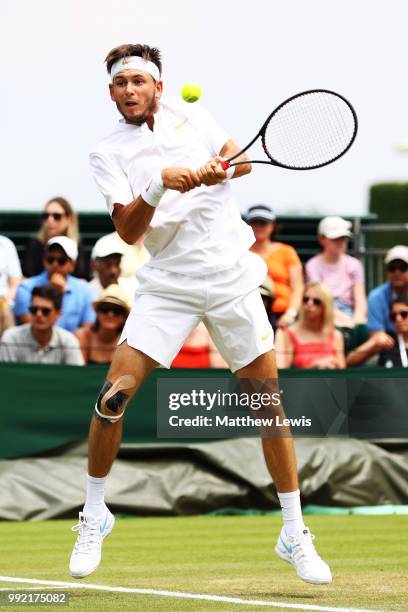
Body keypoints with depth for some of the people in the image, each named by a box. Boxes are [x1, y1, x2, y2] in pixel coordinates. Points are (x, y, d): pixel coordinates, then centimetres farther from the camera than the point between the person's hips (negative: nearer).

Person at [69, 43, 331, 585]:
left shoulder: (191, 116, 9)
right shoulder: (108, 154, 1)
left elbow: (242, 159, 3)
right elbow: (127, 231, -9)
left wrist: (218, 167, -19)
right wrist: (158, 185, -26)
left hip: (231, 277, 1)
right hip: (167, 285, -1)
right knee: (115, 393, -13)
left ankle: (295, 535, 12)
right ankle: (95, 515, 8)